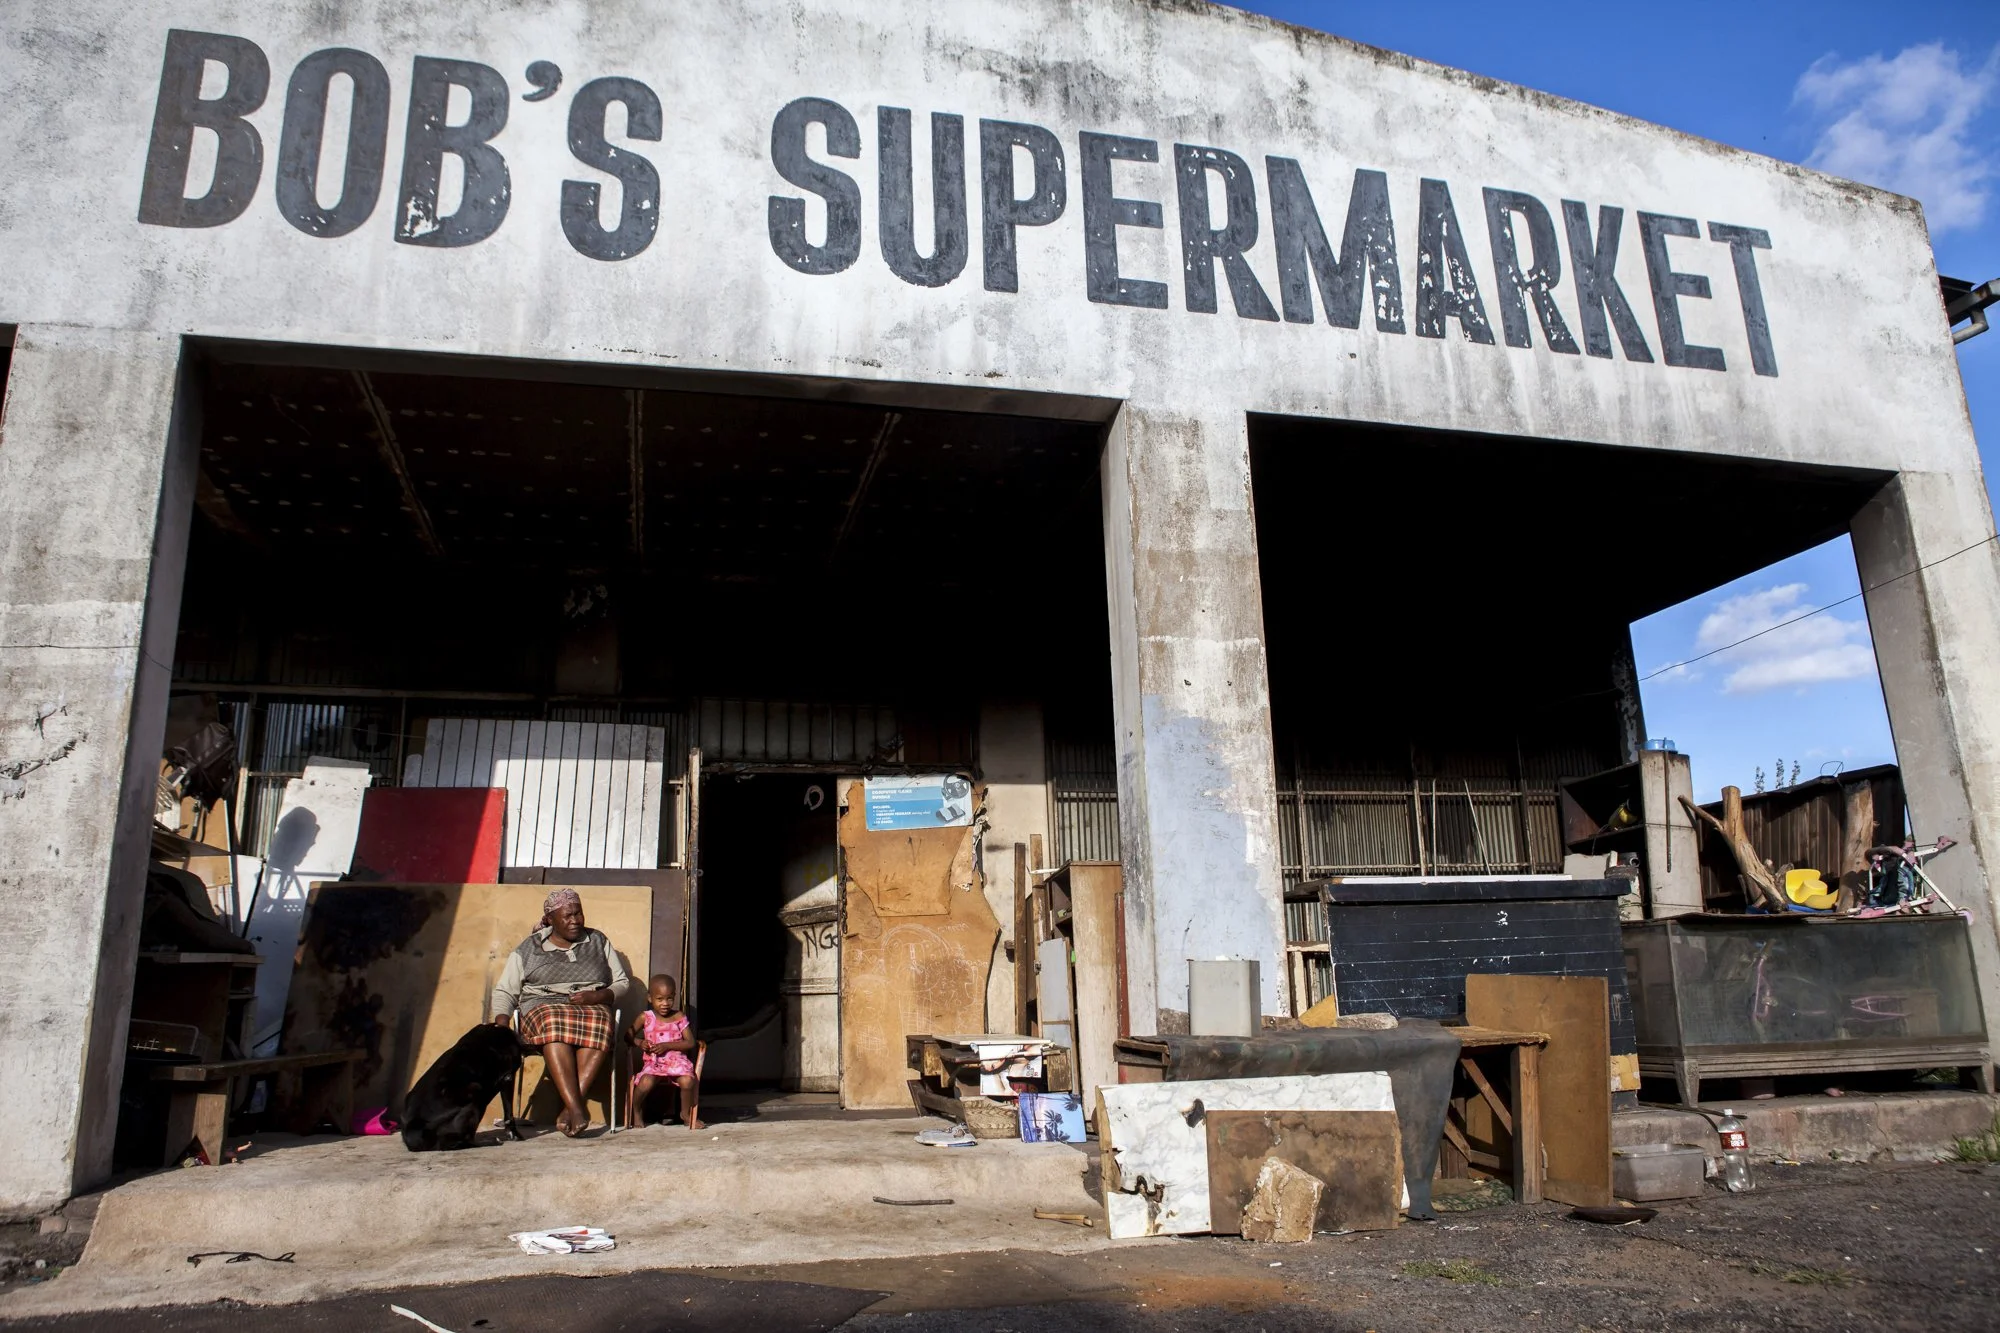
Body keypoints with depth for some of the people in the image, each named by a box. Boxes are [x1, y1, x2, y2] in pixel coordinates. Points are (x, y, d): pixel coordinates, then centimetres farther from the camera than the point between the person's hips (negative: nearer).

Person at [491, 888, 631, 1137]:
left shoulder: (598, 941, 17)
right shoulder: (529, 949, 14)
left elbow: (622, 983, 15)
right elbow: (504, 991, 11)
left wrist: (597, 997, -7)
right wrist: (501, 1024, -9)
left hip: (594, 1007, 1)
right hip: (543, 1007, 0)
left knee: (600, 1020, -38)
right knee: (555, 1022, -39)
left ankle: (571, 1106, -44)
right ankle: (577, 1108, -46)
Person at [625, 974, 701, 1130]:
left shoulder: (679, 1017, 3)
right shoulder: (644, 1017, 4)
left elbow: (690, 1042, -2)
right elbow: (628, 1035, 11)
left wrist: (667, 1045, -13)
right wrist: (639, 1042, -10)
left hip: (677, 1060, 0)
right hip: (653, 1062, 0)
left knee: (688, 1080, -29)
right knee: (645, 1083, -32)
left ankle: (686, 1112, 3)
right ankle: (636, 1113, 2)